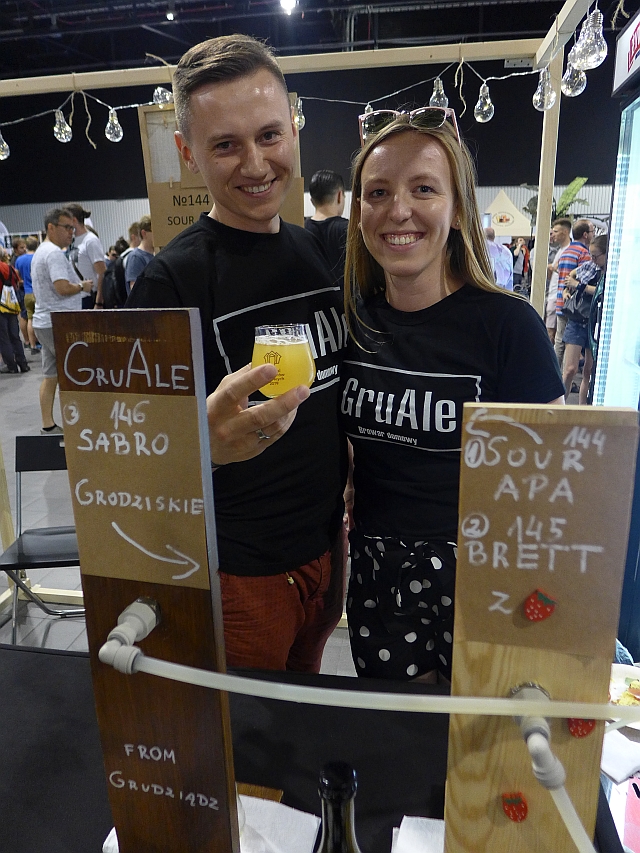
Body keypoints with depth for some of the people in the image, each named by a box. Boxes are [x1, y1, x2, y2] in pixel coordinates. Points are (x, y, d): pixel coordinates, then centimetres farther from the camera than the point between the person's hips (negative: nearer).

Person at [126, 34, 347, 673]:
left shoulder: (321, 251, 2)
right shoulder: (172, 278, -17)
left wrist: (347, 508, 8)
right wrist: (204, 440, -41)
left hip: (325, 550, 6)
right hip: (234, 574, -6)